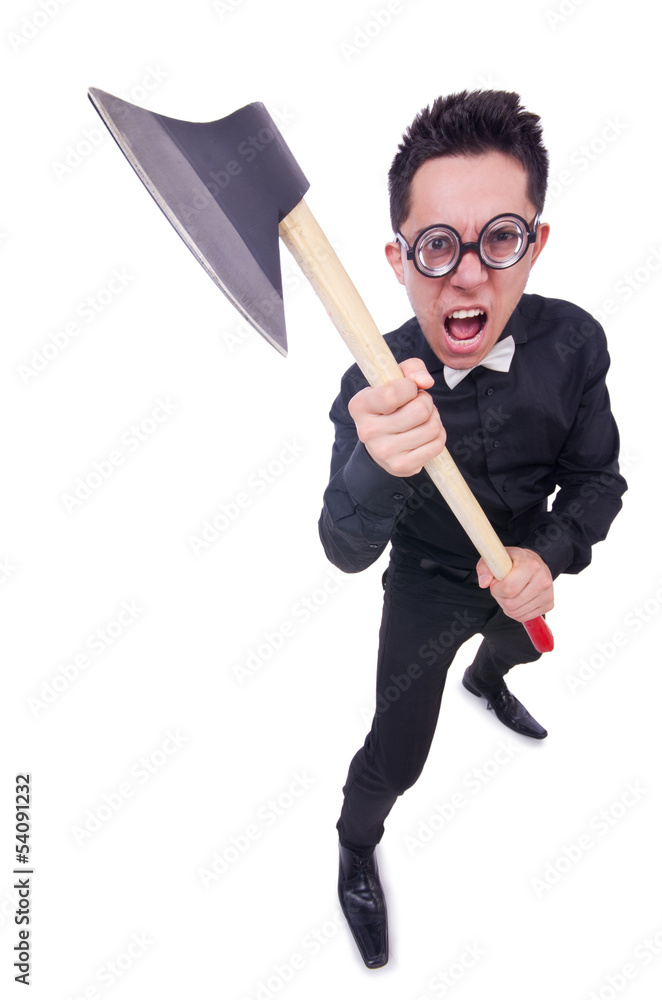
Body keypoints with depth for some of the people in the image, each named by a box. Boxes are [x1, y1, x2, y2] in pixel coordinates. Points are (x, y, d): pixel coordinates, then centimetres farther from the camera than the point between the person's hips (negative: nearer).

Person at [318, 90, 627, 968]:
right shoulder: (378, 386, -30)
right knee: (396, 754, 7)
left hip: (527, 572, 4)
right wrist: (377, 468, -54)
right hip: (427, 589, -4)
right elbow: (346, 553, -33)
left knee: (517, 647, 35)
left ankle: (485, 683, 75)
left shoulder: (574, 344, -24)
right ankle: (356, 849, 42)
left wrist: (551, 555, -30)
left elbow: (598, 477, -11)